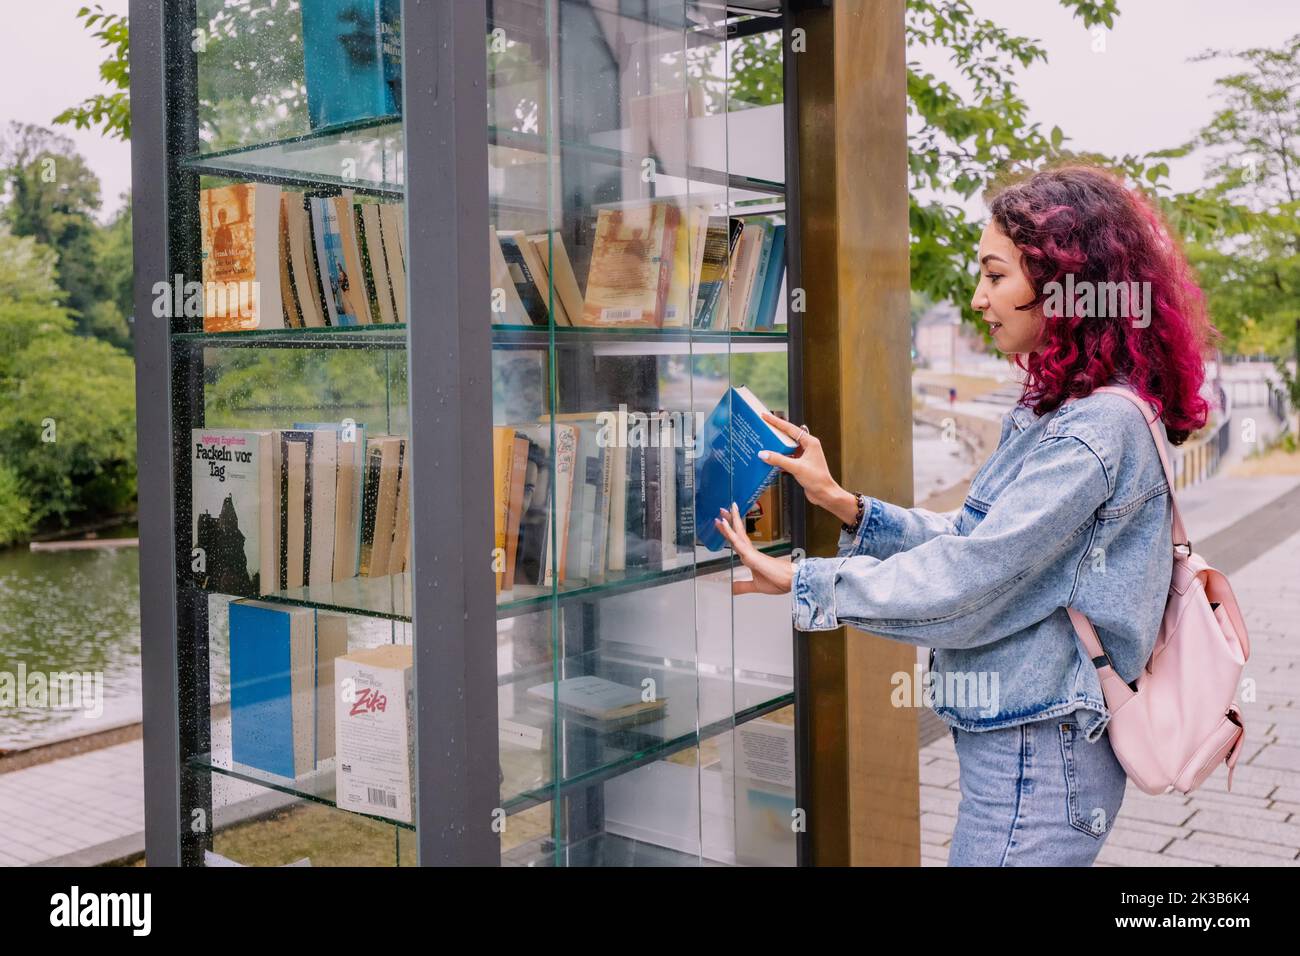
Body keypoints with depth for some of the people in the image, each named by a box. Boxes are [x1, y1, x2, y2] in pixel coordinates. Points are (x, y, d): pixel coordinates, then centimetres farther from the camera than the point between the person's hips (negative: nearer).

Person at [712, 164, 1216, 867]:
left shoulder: (1096, 428, -21)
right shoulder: (1054, 412, 11)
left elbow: (967, 578, -23)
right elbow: (973, 540, 10)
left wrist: (799, 582, -16)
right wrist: (845, 505, 2)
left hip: (1037, 756, -9)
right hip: (1014, 737, 9)